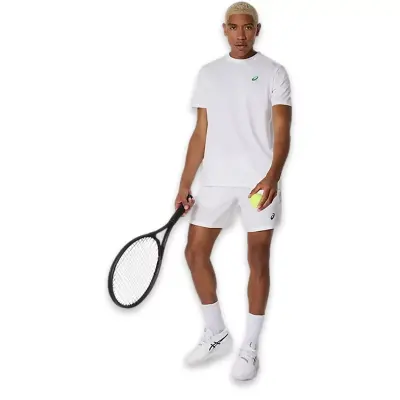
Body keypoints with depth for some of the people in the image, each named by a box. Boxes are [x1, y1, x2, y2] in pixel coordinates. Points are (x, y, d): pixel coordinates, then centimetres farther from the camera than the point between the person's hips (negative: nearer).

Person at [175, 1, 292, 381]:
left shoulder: (273, 72, -1)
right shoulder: (209, 73, 10)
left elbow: (282, 132, -10)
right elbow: (201, 134, 12)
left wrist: (272, 176, -27)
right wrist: (185, 184, 6)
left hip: (260, 182, -4)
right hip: (215, 180, 4)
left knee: (258, 260, 0)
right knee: (195, 253, 4)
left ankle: (249, 348, 13)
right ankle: (216, 335, 22)